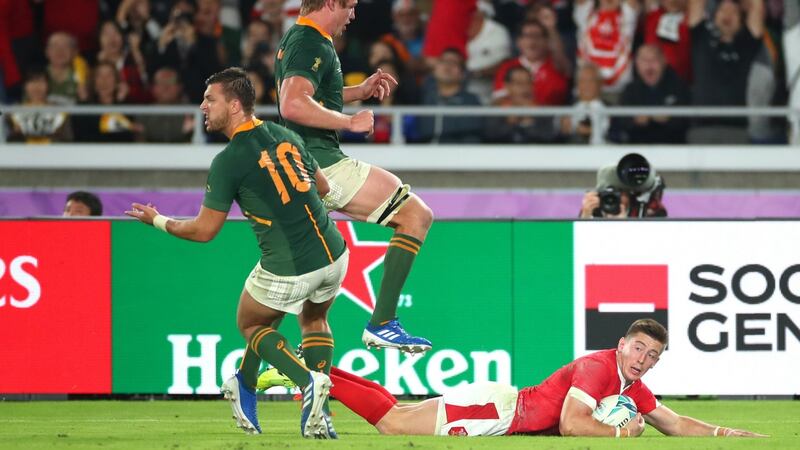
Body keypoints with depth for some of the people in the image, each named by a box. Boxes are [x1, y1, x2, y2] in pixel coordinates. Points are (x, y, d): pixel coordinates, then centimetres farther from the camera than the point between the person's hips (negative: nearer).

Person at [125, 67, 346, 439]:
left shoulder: (227, 163, -10)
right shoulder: (286, 136, 8)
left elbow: (204, 230, -3)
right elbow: (322, 186, 22)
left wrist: (157, 220, 13)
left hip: (289, 270, -6)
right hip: (333, 254, 6)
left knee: (250, 324, 22)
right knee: (314, 319, 32)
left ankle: (308, 381, -2)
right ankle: (318, 418, 20)